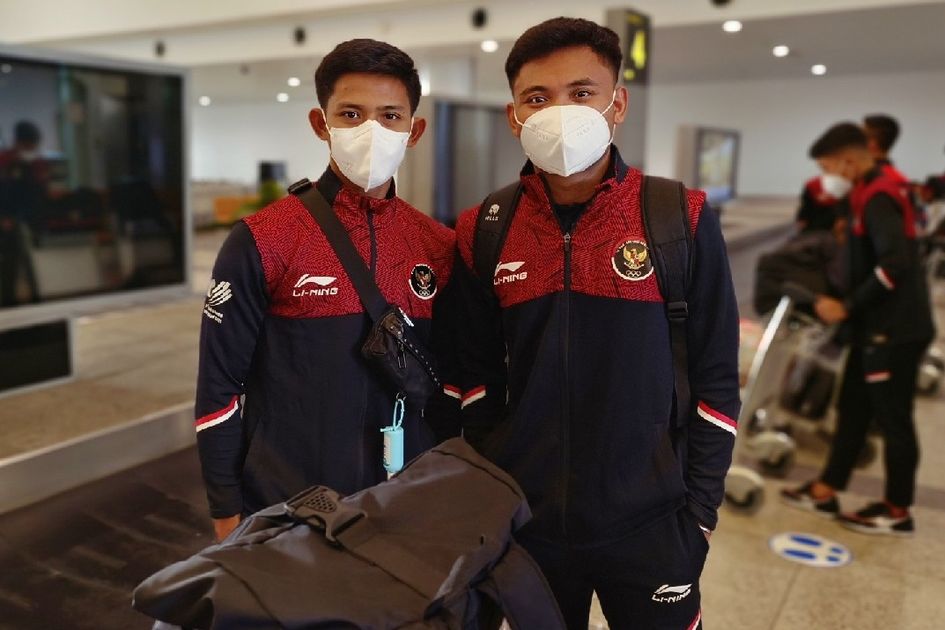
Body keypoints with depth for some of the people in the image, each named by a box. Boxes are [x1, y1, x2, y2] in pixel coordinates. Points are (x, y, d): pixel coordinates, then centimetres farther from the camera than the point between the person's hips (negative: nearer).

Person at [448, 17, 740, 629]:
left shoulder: (682, 218, -8)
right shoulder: (483, 232, -1)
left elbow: (715, 378, -4)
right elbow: (477, 375, 6)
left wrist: (699, 509, -4)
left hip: (648, 522, -2)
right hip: (523, 519, 2)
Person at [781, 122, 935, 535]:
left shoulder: (876, 197, -18)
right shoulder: (874, 190, 12)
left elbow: (894, 263, -28)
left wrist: (847, 307, -21)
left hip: (895, 327, -10)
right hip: (879, 325, 10)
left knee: (892, 418, 2)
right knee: (853, 409, 14)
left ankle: (897, 511, 16)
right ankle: (825, 491, 23)